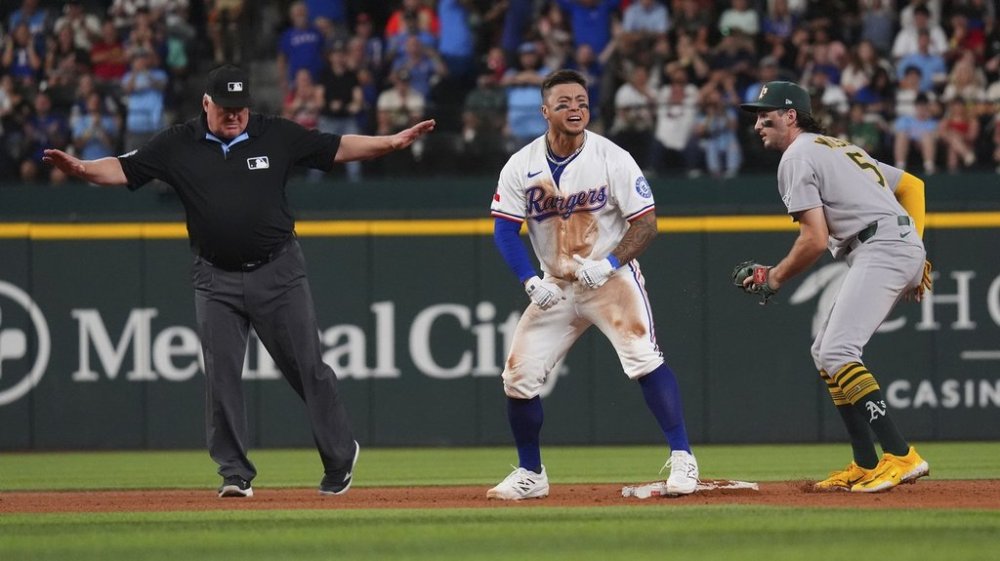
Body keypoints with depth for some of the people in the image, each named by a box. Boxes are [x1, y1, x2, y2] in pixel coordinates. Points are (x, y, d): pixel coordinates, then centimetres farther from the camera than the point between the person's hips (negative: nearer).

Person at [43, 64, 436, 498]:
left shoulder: (277, 136, 2)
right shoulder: (178, 146, 1)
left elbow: (337, 148, 4)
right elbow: (124, 169, -5)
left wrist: (392, 142, -7)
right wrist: (81, 169, -24)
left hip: (278, 272, -1)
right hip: (216, 279, 1)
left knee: (307, 367, 2)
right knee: (221, 376, -3)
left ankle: (340, 456, 17)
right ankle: (234, 473, 4)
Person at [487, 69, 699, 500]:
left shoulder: (612, 159, -12)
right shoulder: (522, 166, -5)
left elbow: (645, 224, -11)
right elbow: (504, 228, -4)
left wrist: (610, 264, -26)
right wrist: (531, 281, -18)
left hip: (612, 277, -4)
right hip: (555, 286, 4)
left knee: (643, 357, -24)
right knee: (518, 376, 0)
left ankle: (682, 460, -21)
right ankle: (530, 475, 18)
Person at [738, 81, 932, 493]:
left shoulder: (797, 157, -2)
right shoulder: (841, 149, 27)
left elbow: (816, 238, -12)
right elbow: (912, 185, 27)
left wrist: (774, 278, 3)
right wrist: (915, 255, 21)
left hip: (880, 250, -10)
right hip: (906, 246, 10)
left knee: (837, 352, -18)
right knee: (825, 352, 14)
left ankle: (901, 456, -27)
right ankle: (865, 466, 11)